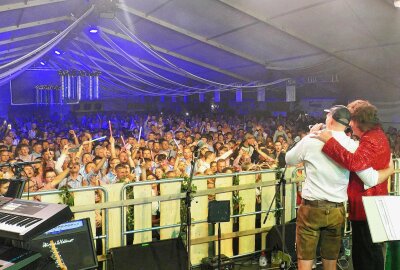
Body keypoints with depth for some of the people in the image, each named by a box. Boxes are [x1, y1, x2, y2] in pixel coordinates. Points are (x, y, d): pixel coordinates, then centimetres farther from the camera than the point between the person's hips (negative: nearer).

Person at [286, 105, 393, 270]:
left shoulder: (311, 140, -8)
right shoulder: (353, 146, -5)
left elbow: (289, 160, 10)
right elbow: (371, 180, -9)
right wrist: (390, 170, 11)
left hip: (311, 208, -2)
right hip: (337, 211, 2)